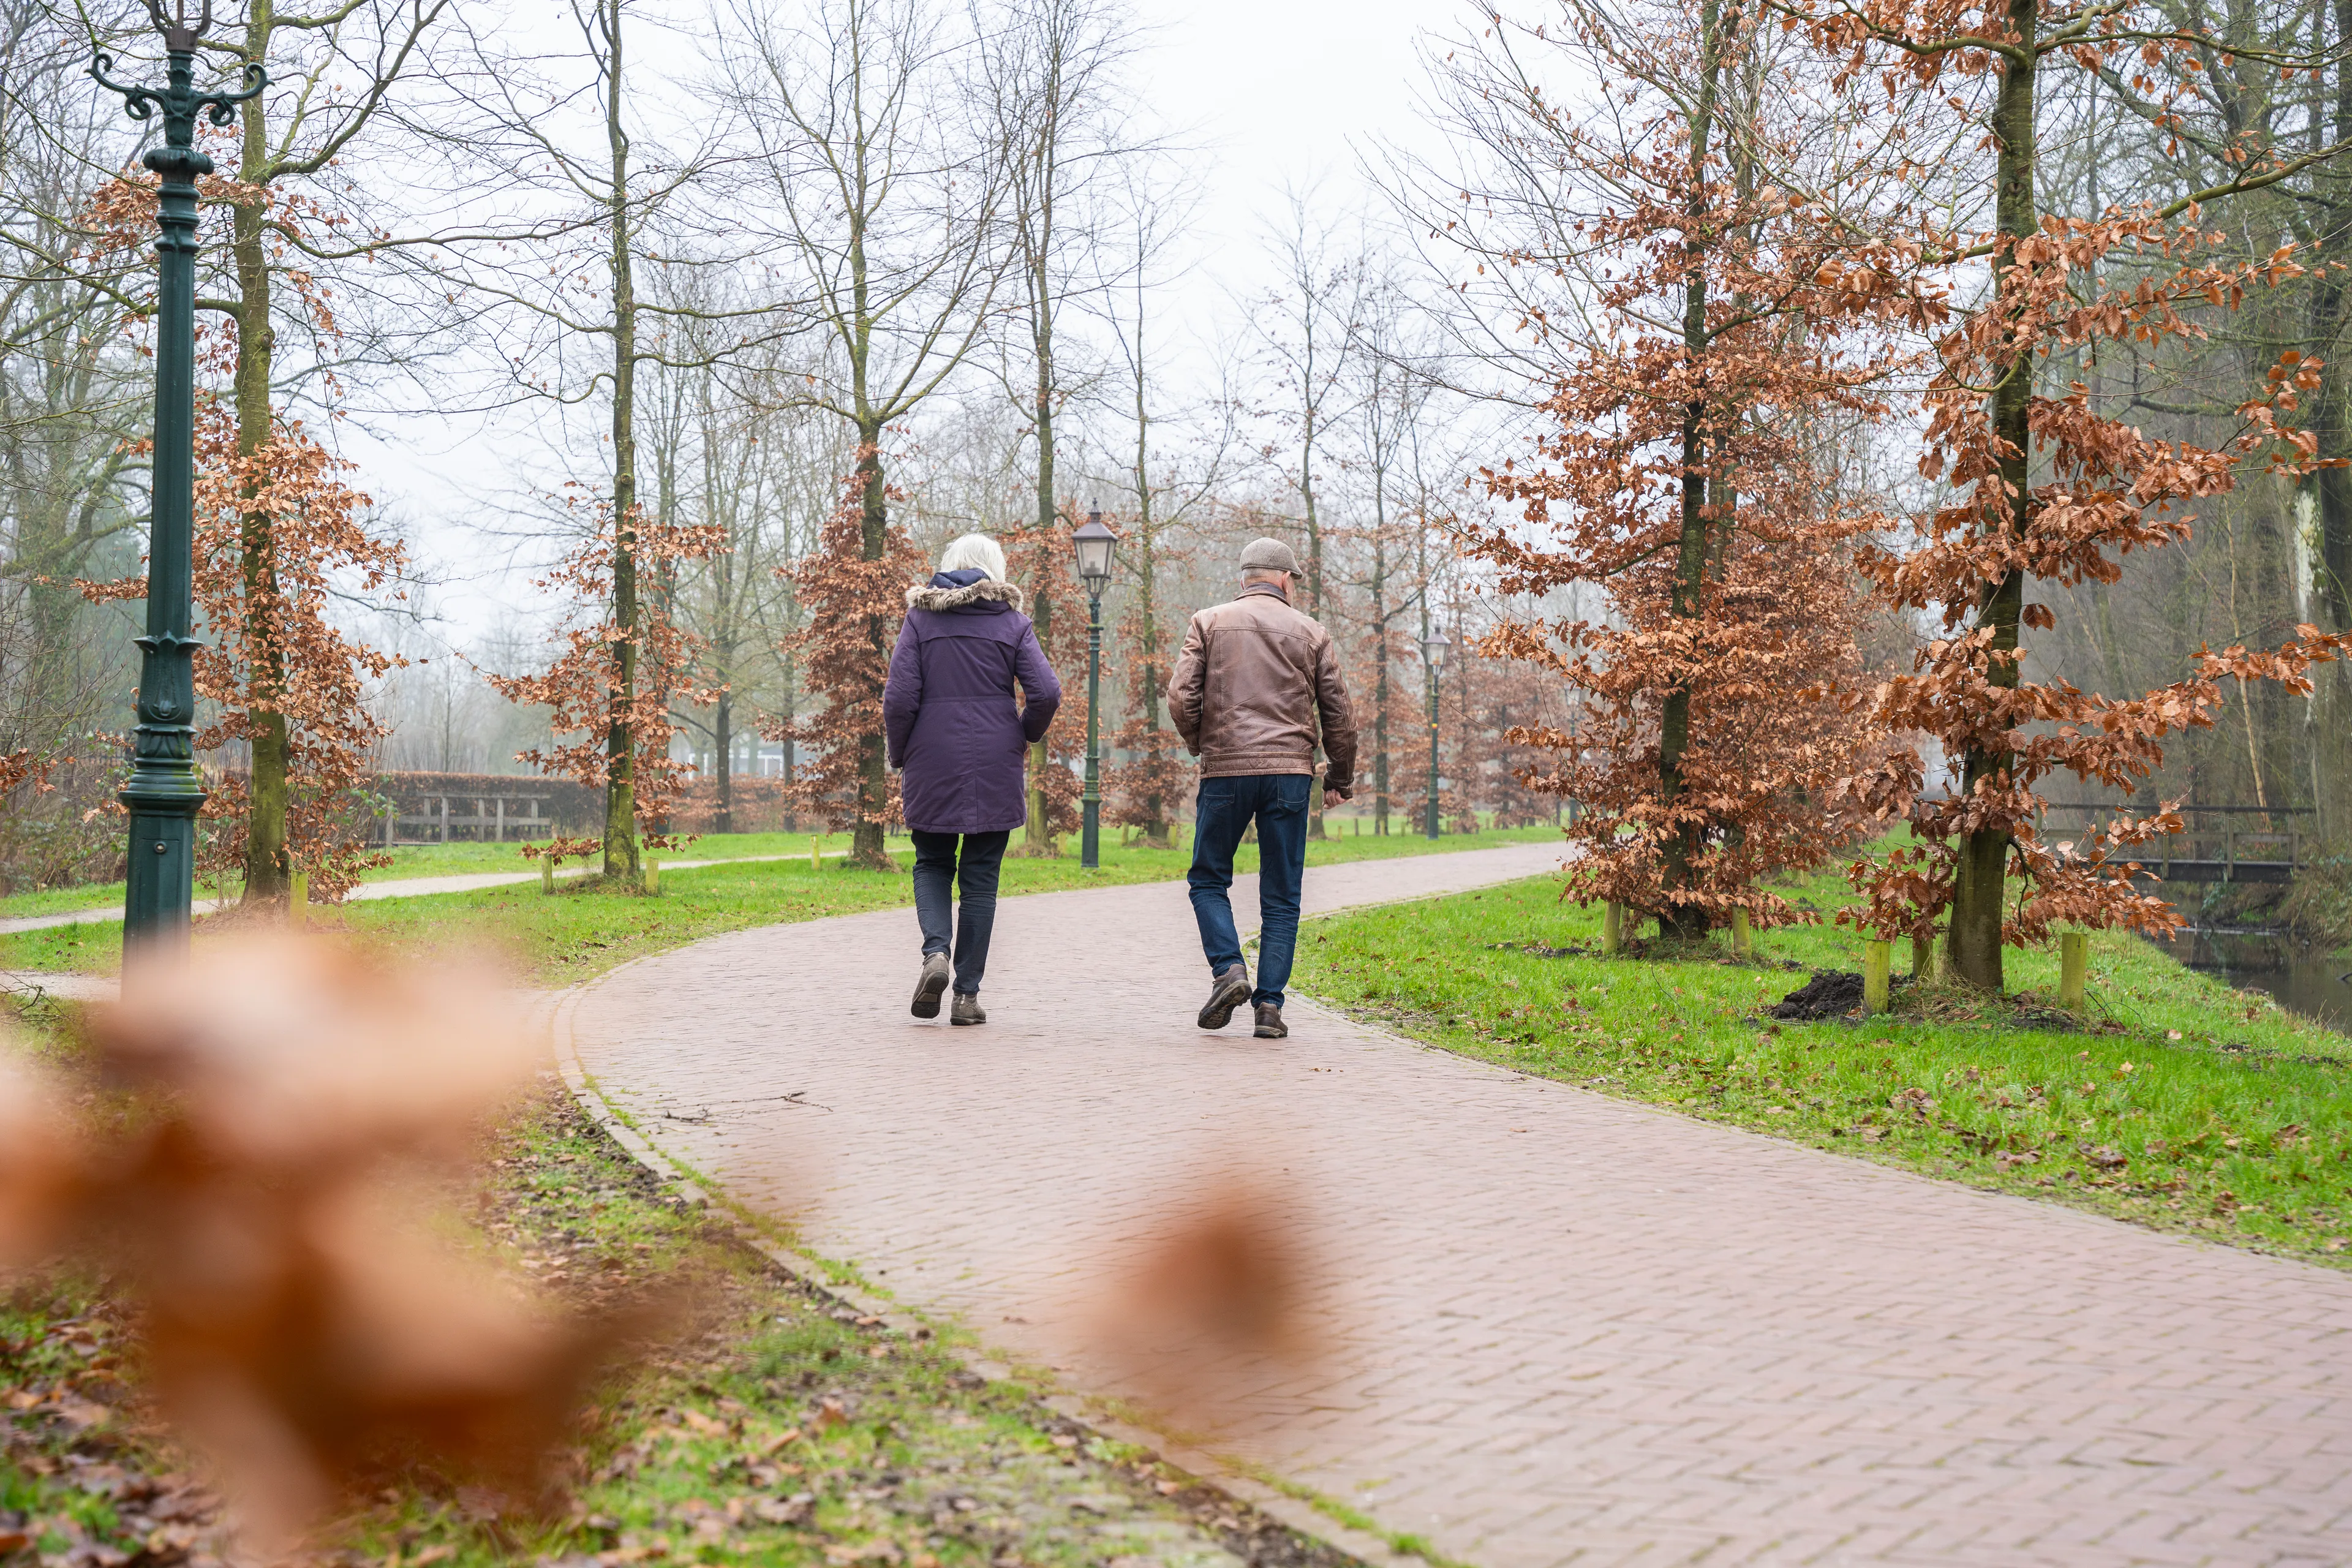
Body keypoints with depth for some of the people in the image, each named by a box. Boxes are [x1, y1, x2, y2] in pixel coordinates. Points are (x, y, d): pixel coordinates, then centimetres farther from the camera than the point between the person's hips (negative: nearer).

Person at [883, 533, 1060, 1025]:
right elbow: (1046, 692, -7)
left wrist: (899, 757, 8)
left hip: (932, 763, 0)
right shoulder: (1011, 621, 3)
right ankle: (968, 994, 5)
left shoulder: (920, 618, 3)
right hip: (995, 764, 0)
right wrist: (1026, 735, 11)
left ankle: (935, 952, -11)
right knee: (981, 876, 7)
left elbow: (899, 697, -5)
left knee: (932, 864, 16)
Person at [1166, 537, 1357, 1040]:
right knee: (1280, 896, 6)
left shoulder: (1209, 623, 7)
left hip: (1226, 771, -1)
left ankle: (1228, 969, -6)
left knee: (1208, 879, 14)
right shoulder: (1311, 632, 10)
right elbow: (1339, 713, 10)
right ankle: (1269, 1004, 1)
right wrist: (1340, 778, 21)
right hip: (1290, 772, 1)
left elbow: (1181, 698, -2)